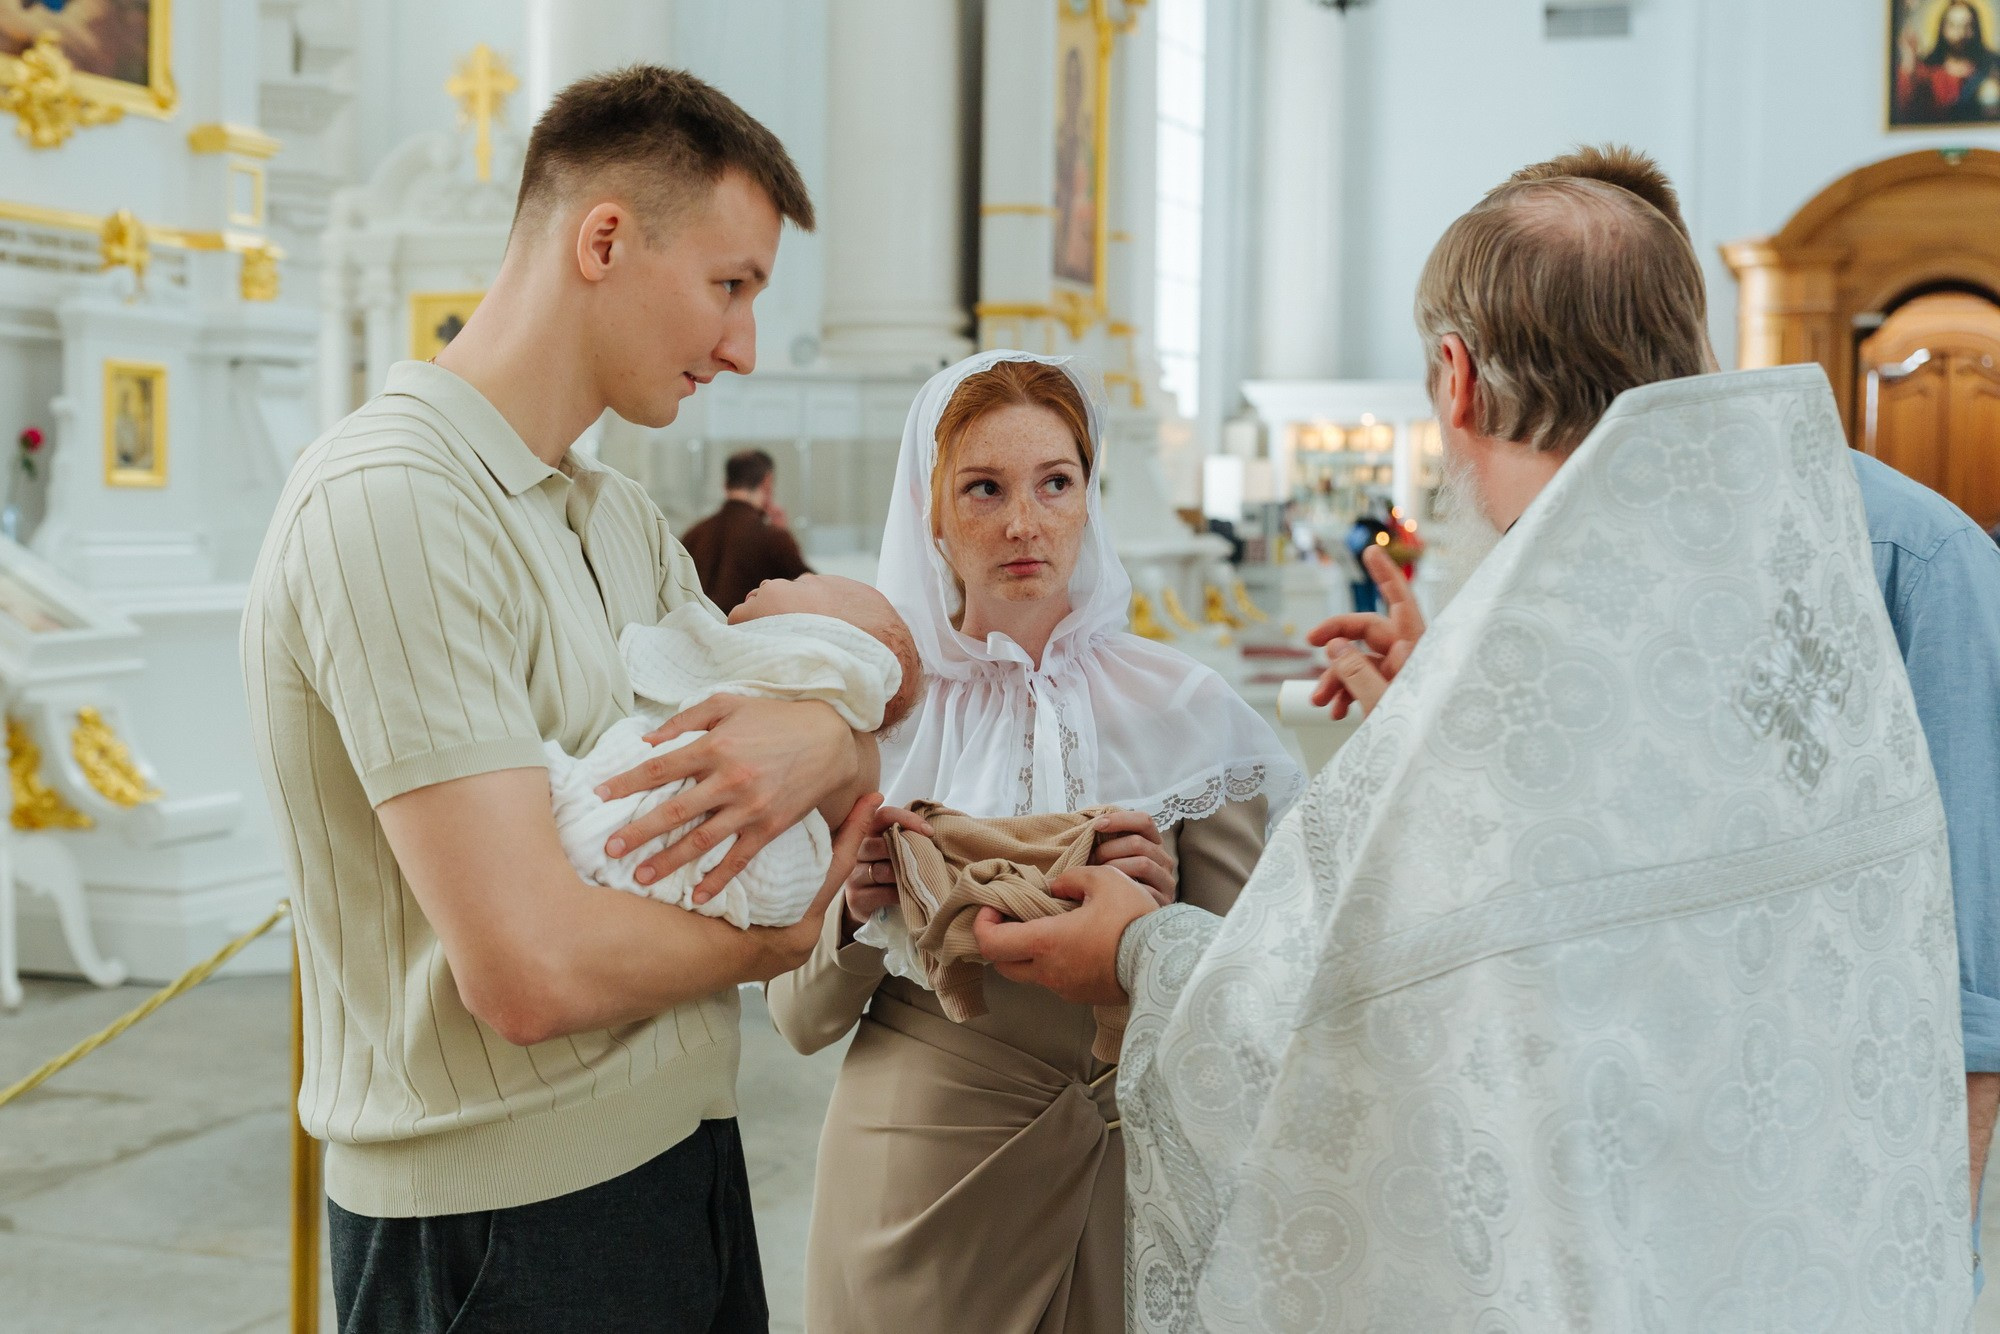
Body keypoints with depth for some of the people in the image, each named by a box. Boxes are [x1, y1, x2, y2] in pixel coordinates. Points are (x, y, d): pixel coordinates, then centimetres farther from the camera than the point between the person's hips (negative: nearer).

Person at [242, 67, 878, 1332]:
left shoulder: (623, 519, 10)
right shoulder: (391, 501, -20)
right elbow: (533, 971, -27)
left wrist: (824, 740, -13)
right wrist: (788, 930, -9)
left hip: (680, 1155, 9)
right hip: (507, 1226, -9)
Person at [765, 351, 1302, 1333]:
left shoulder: (1185, 709, -4)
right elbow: (800, 1020, 0)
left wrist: (1162, 916, -21)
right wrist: (853, 911, -19)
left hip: (1127, 1177, 0)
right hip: (918, 1180, 0)